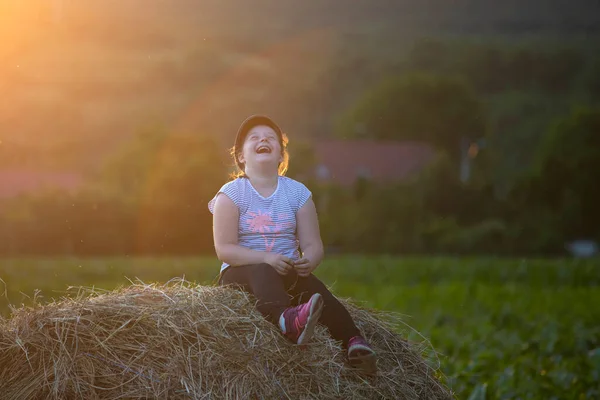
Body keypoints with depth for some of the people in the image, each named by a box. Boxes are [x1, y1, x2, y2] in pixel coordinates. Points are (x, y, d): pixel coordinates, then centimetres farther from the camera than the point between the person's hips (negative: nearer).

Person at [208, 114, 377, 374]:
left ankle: (352, 340, -51)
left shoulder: (297, 192, 10)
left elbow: (313, 245, 5)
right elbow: (224, 249, -9)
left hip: (288, 273, 3)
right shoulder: (231, 194, 1)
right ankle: (287, 319, -72)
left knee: (308, 282, -30)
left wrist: (308, 262, -20)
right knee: (262, 273, -37)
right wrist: (266, 258, -24)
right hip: (241, 274, -3)